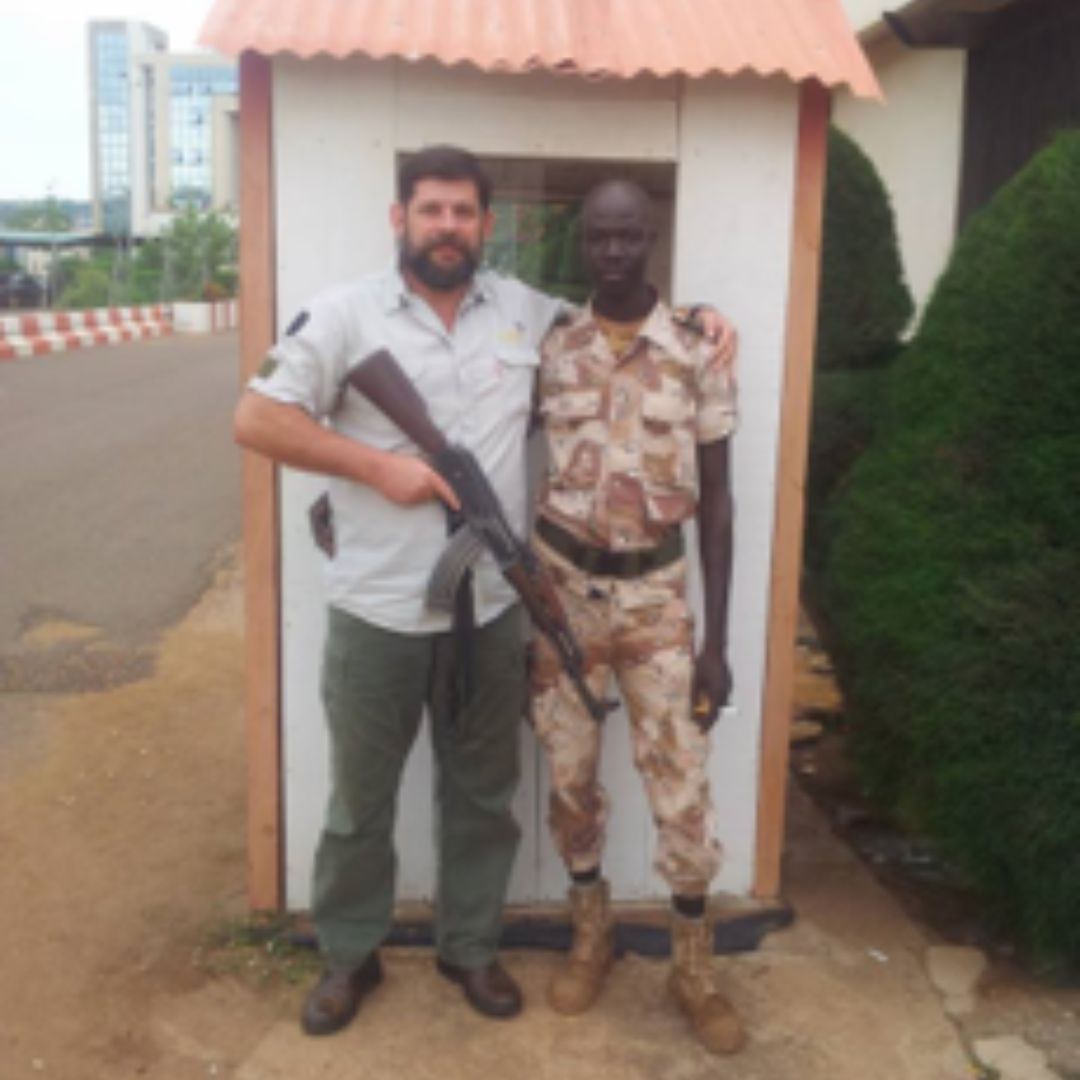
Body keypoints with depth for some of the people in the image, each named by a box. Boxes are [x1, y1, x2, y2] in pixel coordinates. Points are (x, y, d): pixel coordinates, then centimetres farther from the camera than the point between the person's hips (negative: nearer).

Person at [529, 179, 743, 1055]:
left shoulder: (701, 350, -5)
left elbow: (716, 497, -2)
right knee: (570, 774, 11)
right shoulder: (549, 348, -1)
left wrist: (717, 638, -5)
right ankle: (591, 933, 33)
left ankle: (694, 965, 22)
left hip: (656, 590, -1)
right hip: (562, 585, 2)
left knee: (682, 784, 3)